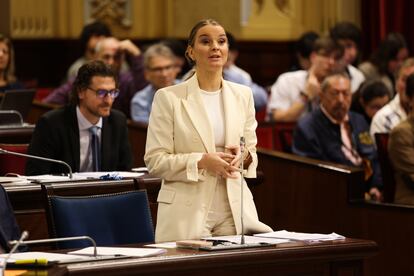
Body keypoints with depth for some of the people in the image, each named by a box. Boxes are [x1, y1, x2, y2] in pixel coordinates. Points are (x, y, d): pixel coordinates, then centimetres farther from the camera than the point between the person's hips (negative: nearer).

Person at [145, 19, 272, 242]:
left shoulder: (242, 95, 10)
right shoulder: (169, 98, -3)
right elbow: (155, 161, -5)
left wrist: (243, 156, -7)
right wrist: (202, 161, -18)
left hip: (235, 210, 3)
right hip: (187, 213, -3)